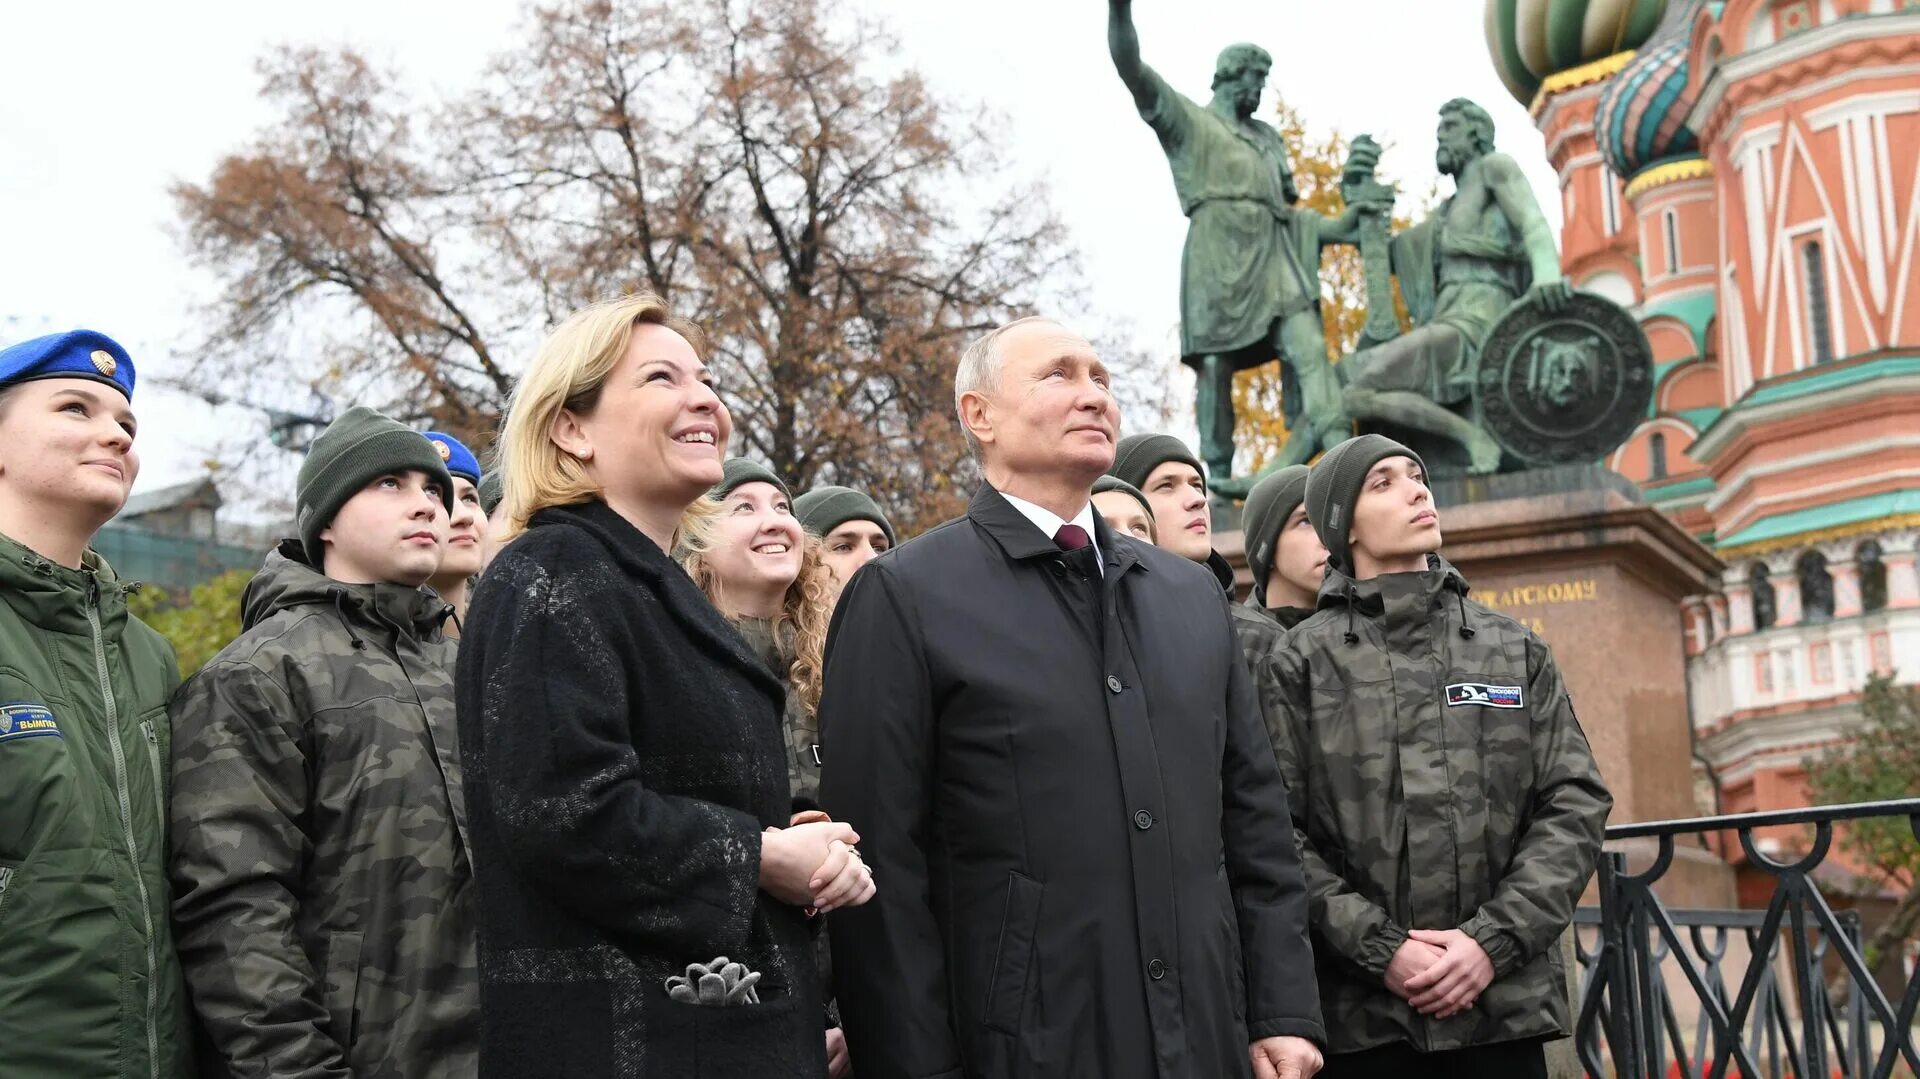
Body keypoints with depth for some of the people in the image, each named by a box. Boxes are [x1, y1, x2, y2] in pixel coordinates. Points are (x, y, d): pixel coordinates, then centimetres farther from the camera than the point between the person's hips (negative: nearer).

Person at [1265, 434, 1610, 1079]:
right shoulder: (1302, 662, 3)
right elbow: (1277, 834, -4)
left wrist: (1494, 940, -8)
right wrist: (1380, 949, -13)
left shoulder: (1516, 650, 12)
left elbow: (1575, 804, 5)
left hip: (1506, 1004, 2)